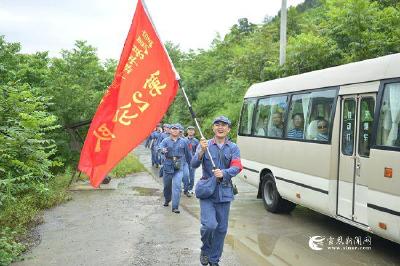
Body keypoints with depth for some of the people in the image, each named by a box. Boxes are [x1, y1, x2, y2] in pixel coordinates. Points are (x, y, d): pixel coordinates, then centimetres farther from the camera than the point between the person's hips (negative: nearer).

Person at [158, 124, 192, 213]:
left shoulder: (183, 142, 4)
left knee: (177, 186, -11)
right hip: (168, 166, 1)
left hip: (179, 167, -1)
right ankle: (167, 200, 43)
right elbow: (160, 146, -21)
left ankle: (175, 207, -8)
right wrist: (162, 150, -44)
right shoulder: (166, 140, -1)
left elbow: (188, 154, 13)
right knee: (167, 185, 15)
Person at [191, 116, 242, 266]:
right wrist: (202, 152, -26)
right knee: (210, 224, -17)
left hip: (224, 192, 2)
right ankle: (205, 249, 14)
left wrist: (224, 173, -26)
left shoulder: (233, 148, 6)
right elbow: (194, 164, -8)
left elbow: (236, 167, -7)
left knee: (221, 229, 7)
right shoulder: (204, 145, 3)